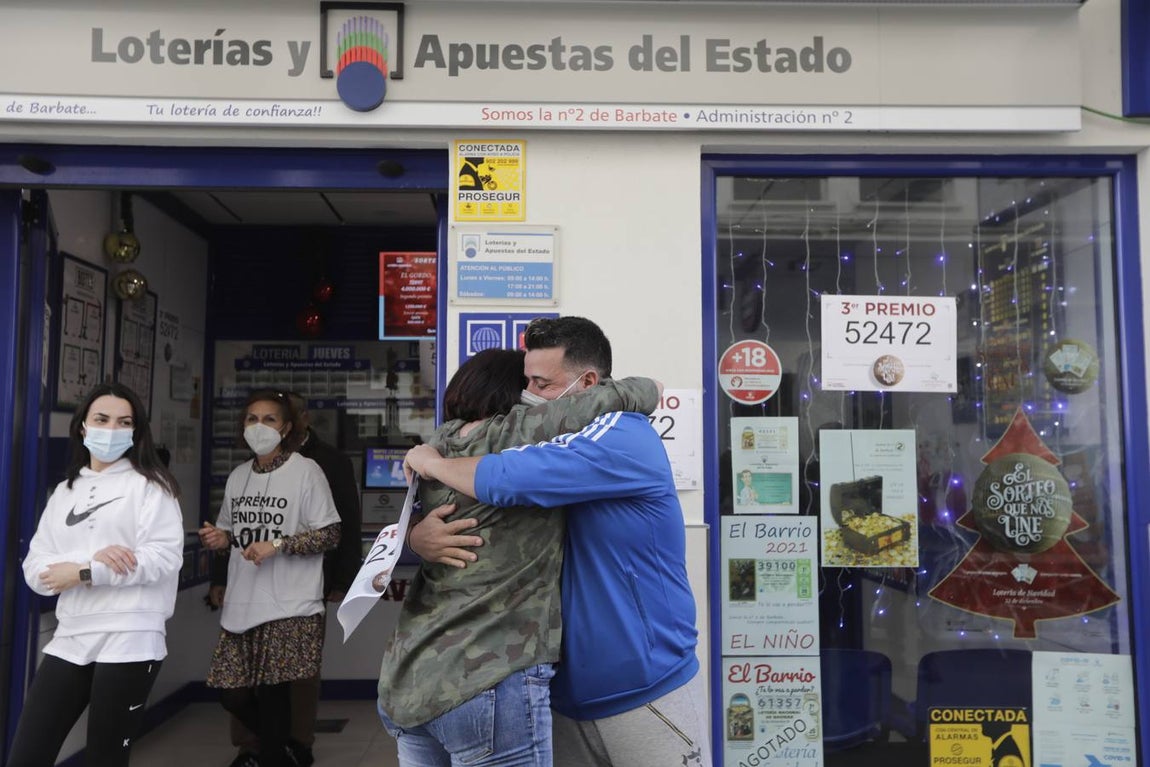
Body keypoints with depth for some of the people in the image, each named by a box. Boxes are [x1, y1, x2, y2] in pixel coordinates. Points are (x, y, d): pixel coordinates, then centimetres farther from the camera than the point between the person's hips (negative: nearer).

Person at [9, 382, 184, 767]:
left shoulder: (149, 484, 0)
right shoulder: (64, 491, 16)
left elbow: (166, 556, -12)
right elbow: (34, 568, 7)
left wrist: (85, 574, -12)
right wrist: (92, 557, -13)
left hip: (129, 640, -5)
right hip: (69, 639, 5)